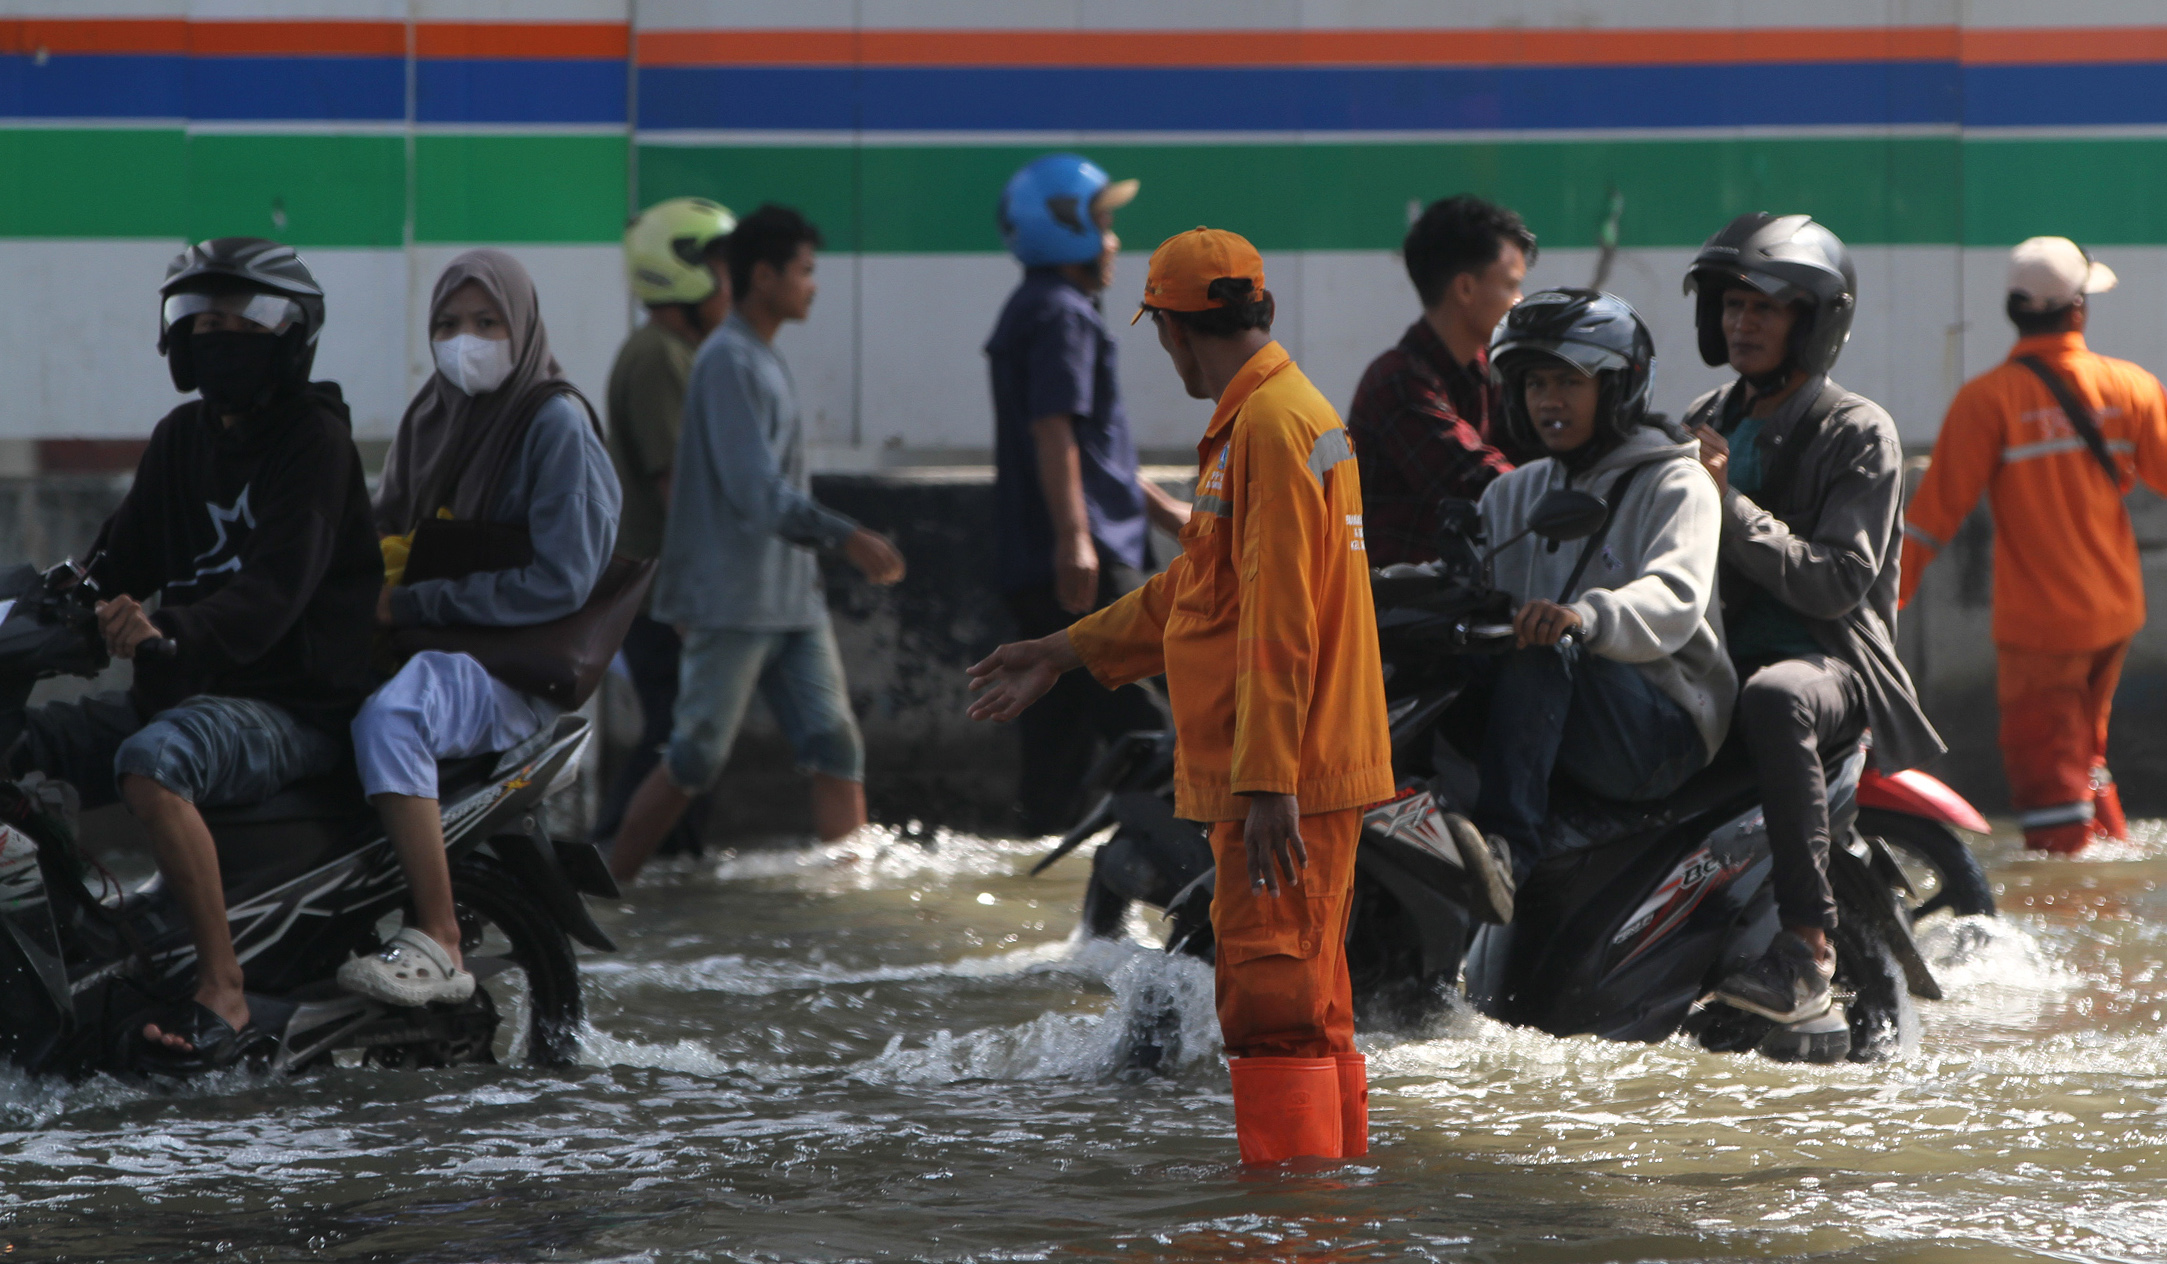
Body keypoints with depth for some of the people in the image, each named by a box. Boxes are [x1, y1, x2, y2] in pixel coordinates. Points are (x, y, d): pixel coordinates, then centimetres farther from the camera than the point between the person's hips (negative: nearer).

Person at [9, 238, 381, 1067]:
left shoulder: (315, 439, -8)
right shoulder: (183, 438, 16)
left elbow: (276, 588, -22)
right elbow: (125, 556, 14)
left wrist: (173, 630, -39)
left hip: (291, 707, -8)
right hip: (182, 692, 8)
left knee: (152, 765, -37)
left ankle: (224, 993, -33)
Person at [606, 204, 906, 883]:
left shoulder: (764, 361, 16)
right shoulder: (729, 362, -14)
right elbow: (757, 490, -22)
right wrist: (846, 538, -26)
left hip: (791, 599, 9)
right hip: (733, 603, -9)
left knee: (835, 747, -2)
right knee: (695, 758, -4)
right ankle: (609, 888, 8)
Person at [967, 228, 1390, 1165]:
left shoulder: (1272, 426, -16)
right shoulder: (1266, 418, 18)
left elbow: (1280, 624, -22)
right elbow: (1196, 587, 27)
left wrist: (1266, 782, -24)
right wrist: (1065, 653, 30)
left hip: (1285, 781, -10)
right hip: (1287, 781, 10)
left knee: (1273, 1004, -10)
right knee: (1308, 1007, 15)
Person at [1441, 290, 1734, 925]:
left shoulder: (1677, 484, 3)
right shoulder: (1513, 495, 25)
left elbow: (1675, 598, -16)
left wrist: (1587, 617, -37)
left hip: (1667, 722, -5)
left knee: (1546, 650, -36)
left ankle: (1507, 846, -52)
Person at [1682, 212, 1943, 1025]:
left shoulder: (1859, 433, -1)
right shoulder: (1705, 424, 17)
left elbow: (1839, 581, -13)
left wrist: (1728, 507, -20)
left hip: (1832, 660, -6)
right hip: (1718, 652, 6)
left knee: (1775, 697, -41)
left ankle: (1808, 943, -44)